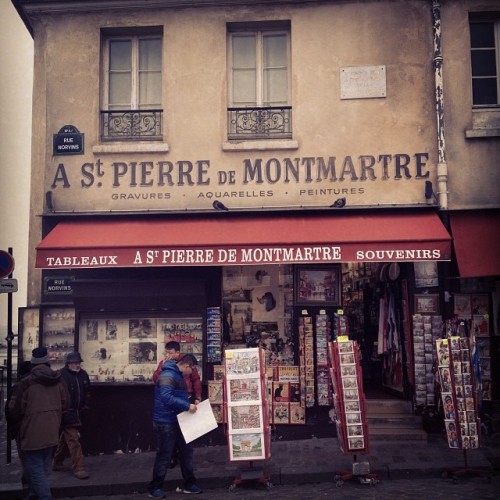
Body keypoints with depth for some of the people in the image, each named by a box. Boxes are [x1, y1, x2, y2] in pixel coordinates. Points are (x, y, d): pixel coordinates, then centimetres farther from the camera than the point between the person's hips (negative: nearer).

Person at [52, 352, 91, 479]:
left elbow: (87, 392, 20)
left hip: (77, 413, 7)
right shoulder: (62, 375, -14)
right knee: (73, 440, -9)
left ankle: (57, 463, 34)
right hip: (66, 414, -7)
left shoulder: (83, 375, 8)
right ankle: (78, 468, -5)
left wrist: (85, 406, 15)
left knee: (65, 439, 19)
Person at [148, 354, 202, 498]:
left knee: (186, 452, 13)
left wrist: (189, 404, 9)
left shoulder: (178, 376, 14)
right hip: (166, 423, -10)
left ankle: (189, 484, 24)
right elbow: (166, 397, -31)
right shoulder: (167, 376, -20)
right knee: (164, 455, 0)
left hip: (178, 421, 10)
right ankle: (155, 487, 13)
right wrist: (187, 406, -30)